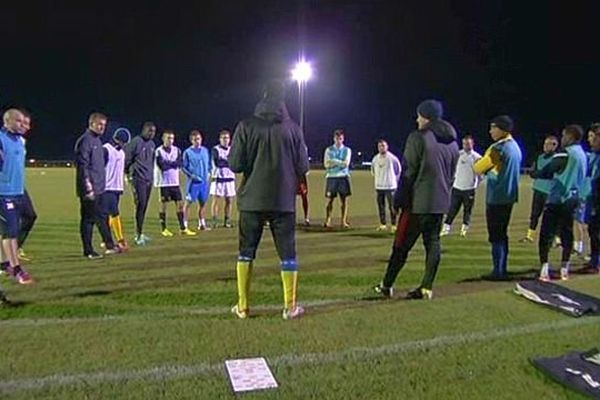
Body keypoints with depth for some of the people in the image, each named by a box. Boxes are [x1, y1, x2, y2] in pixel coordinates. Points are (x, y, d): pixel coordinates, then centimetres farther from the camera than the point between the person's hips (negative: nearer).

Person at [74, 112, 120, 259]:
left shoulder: (97, 140, 17)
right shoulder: (85, 140, -12)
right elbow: (82, 165, -18)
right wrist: (88, 187, -20)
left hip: (99, 188, 9)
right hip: (90, 190, -9)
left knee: (102, 217, 14)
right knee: (88, 219, -2)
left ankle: (109, 246, 22)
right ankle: (88, 251, 6)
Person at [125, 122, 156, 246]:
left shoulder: (152, 144, 14)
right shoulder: (136, 142, -9)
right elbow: (126, 157, -8)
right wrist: (128, 174, -5)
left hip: (149, 180, 7)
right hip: (139, 179, -7)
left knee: (144, 207, 9)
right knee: (140, 205, -9)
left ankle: (139, 234, 17)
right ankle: (139, 235, -3)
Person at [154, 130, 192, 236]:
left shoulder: (177, 150, 9)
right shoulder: (159, 151, -5)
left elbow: (179, 164, -3)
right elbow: (162, 166, -14)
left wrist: (168, 163, -7)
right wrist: (173, 164, -6)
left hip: (175, 182, 4)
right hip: (164, 183, -4)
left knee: (180, 204, 2)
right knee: (163, 204, 2)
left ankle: (182, 228, 8)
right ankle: (163, 229, 11)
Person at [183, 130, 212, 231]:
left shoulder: (205, 150, 9)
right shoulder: (187, 152, -4)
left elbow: (209, 164, 18)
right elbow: (184, 167, -2)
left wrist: (209, 173, 2)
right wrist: (192, 175, -14)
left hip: (205, 181, 5)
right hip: (193, 182, -5)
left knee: (203, 203, 11)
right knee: (188, 203, -3)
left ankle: (202, 224, 22)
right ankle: (185, 225, 1)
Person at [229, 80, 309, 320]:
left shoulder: (247, 126, -4)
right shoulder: (293, 128, -2)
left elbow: (235, 165, -6)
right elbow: (303, 167, 0)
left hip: (252, 200, 0)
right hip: (284, 201, 0)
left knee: (246, 252, 11)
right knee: (288, 253, 9)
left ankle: (242, 307, 13)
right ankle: (290, 306, 12)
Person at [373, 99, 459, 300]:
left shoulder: (418, 137, -10)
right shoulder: (452, 142, 12)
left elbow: (408, 172, -12)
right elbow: (451, 174, 16)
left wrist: (399, 199, -6)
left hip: (418, 202, -6)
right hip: (440, 203, 7)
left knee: (401, 245, 2)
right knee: (433, 243, 9)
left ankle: (387, 285, 11)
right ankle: (426, 287, 11)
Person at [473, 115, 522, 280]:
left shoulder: (498, 148, -17)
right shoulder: (515, 147, 11)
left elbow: (477, 169, -11)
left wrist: (478, 163, 9)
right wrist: (489, 170, 6)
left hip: (496, 198, -9)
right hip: (509, 197, 9)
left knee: (495, 236, -3)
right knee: (502, 234, 15)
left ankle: (498, 272, 0)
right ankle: (503, 269, 22)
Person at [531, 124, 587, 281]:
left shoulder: (564, 154, -13)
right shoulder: (582, 155, 12)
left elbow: (546, 172, -11)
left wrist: (533, 173, 9)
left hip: (557, 199, -8)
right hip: (572, 199, 8)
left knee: (546, 234, -5)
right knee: (567, 233, 14)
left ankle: (545, 268, -10)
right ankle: (564, 268, 20)